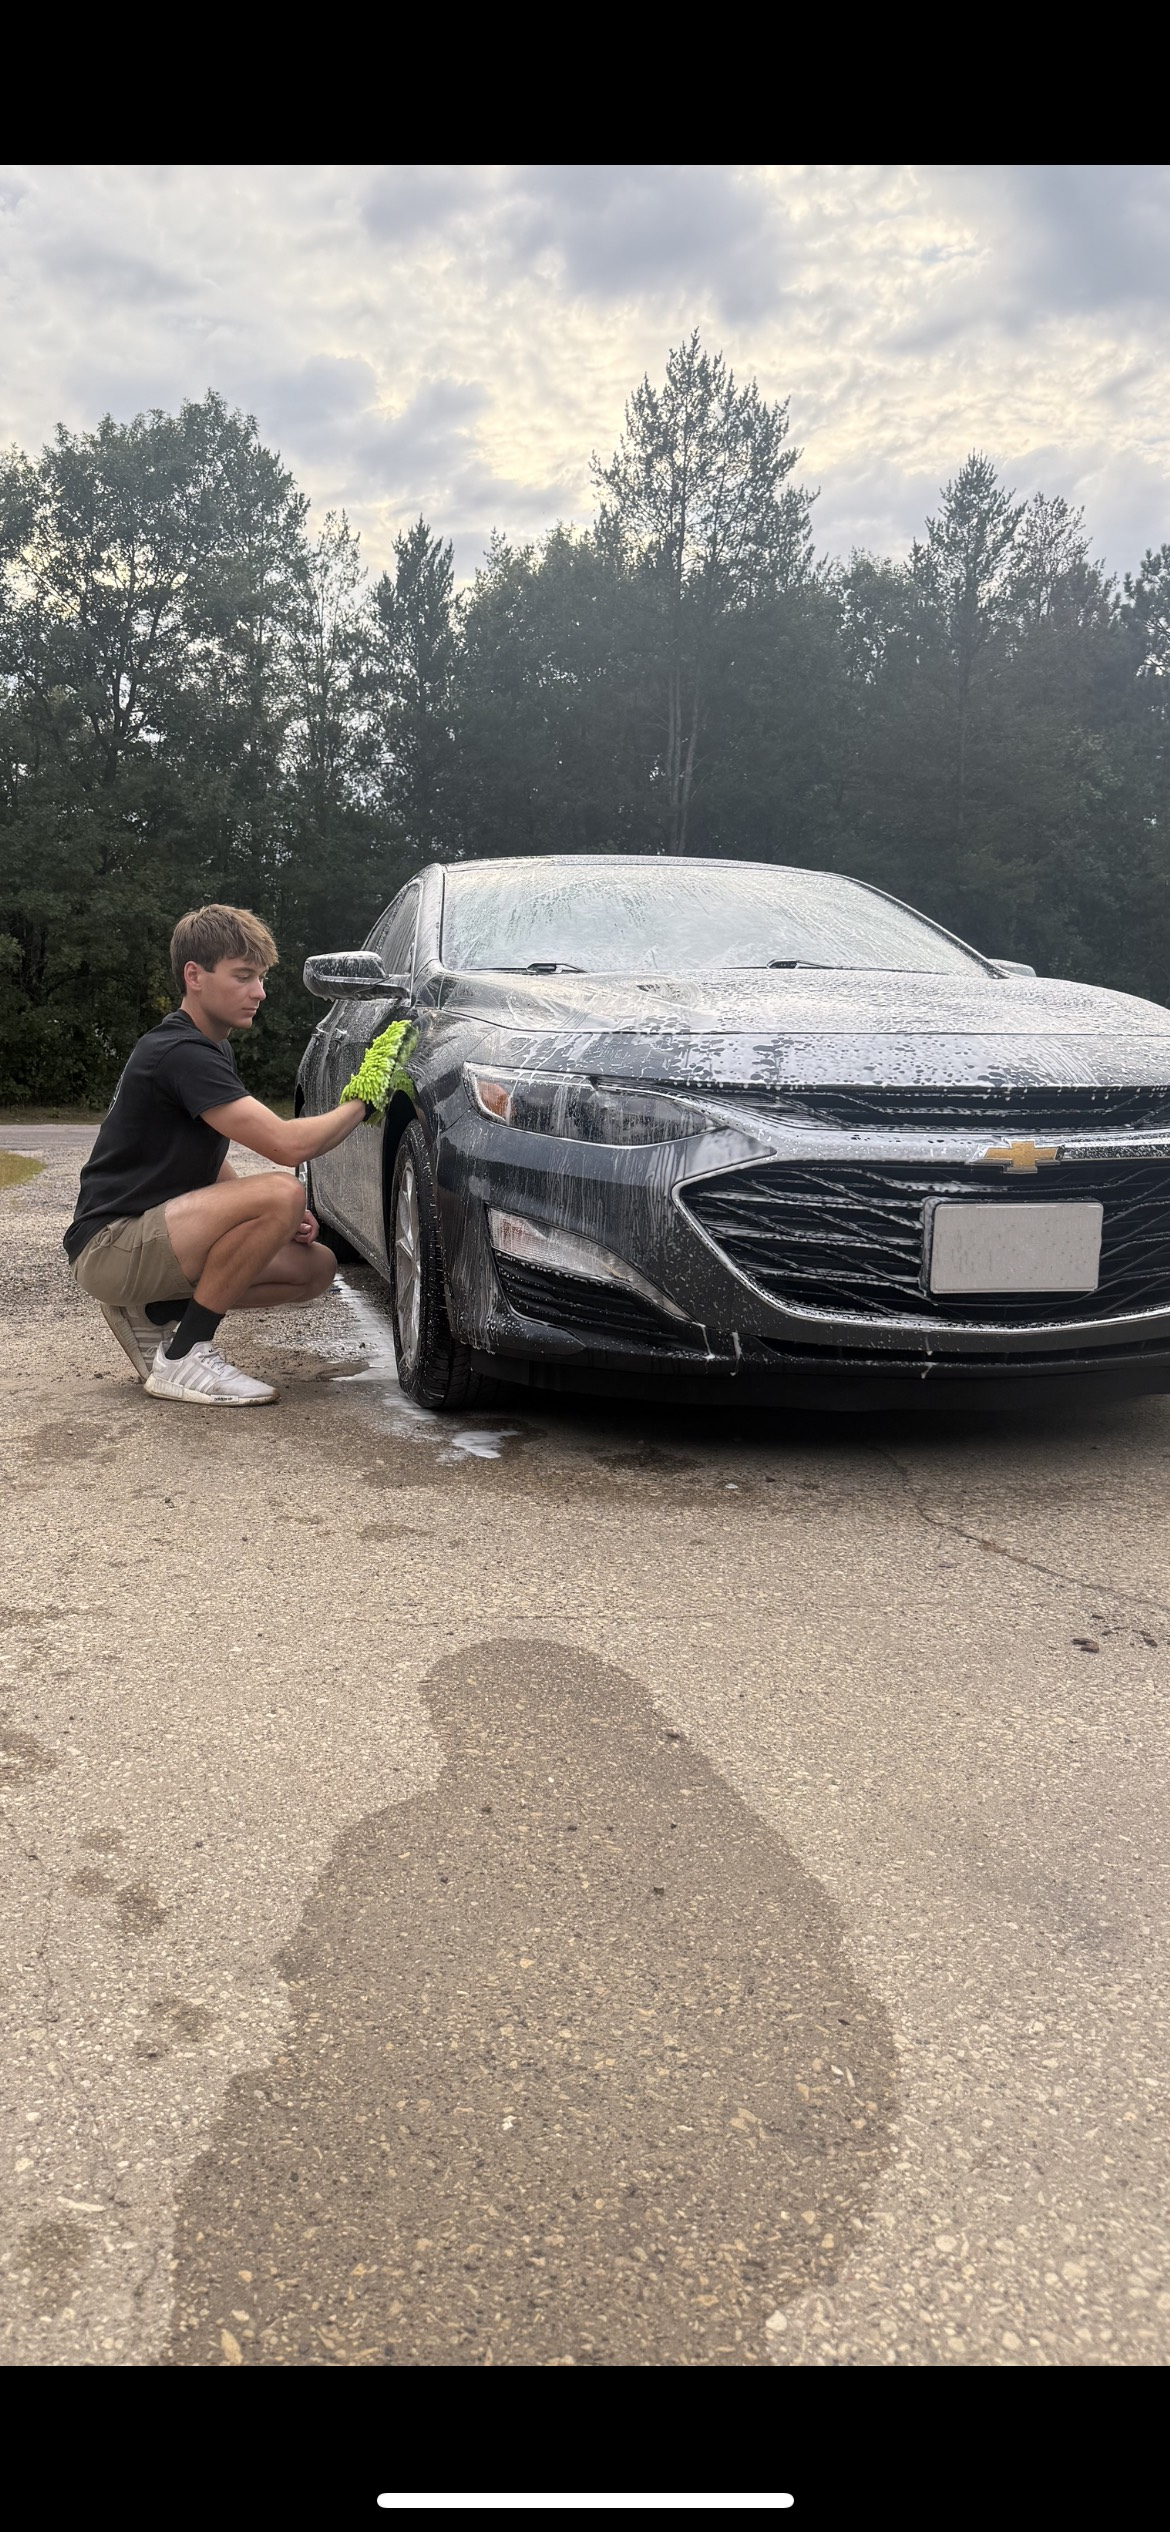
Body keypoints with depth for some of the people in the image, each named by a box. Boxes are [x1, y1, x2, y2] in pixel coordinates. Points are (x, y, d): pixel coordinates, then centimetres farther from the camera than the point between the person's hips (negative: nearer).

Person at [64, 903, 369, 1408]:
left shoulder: (211, 1050, 13)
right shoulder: (178, 1053, -19)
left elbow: (210, 1162, 19)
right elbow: (287, 1144, -28)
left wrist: (274, 1217, 1)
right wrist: (360, 1103, -11)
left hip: (153, 1241, 10)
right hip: (109, 1245, -10)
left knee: (316, 1267, 1)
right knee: (281, 1193, -29)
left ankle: (153, 1315, 8)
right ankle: (182, 1357, -17)